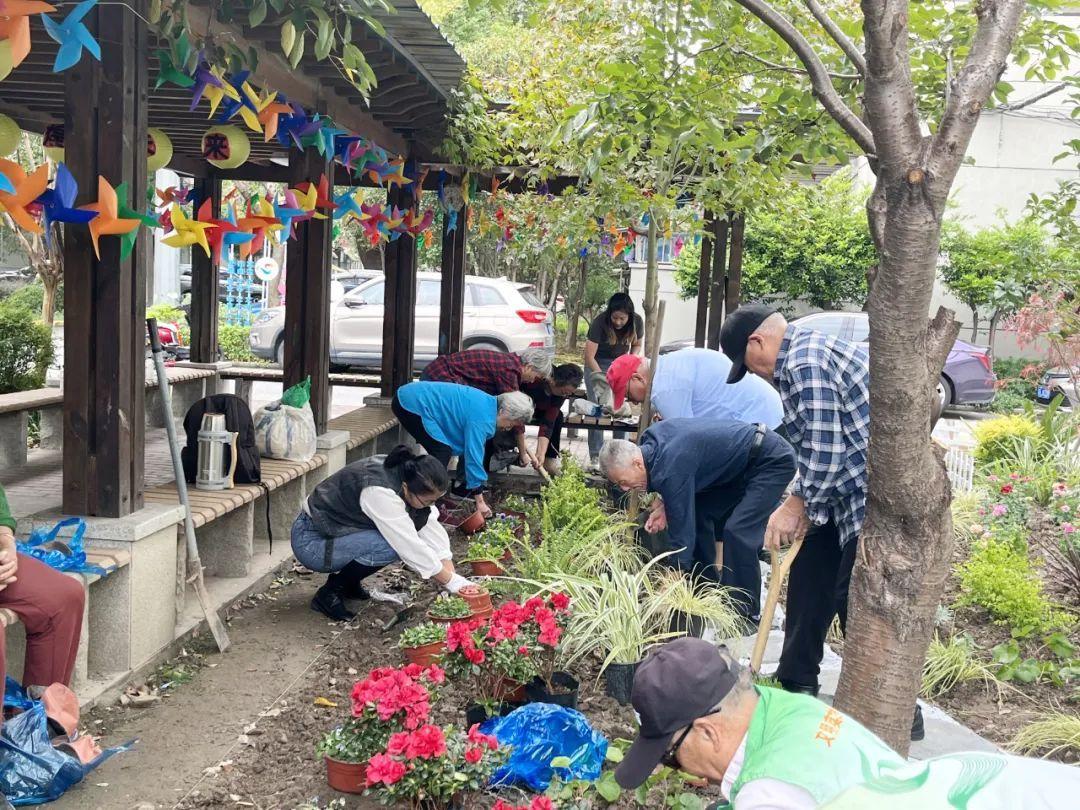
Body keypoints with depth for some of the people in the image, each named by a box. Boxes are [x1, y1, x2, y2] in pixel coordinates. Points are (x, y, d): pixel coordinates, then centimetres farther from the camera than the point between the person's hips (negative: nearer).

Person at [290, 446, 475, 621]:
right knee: (391, 546, -28)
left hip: (340, 529, 9)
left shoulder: (405, 473, -9)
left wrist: (452, 574, -13)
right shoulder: (380, 492, -33)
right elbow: (412, 549, -30)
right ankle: (330, 593, -7)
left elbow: (431, 526, -6)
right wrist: (453, 583, -22)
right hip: (311, 541, -9)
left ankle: (349, 582, 9)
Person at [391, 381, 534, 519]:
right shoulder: (482, 418, -22)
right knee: (442, 452, -14)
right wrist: (480, 502, -12)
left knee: (444, 451, 13)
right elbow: (474, 456, -20)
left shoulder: (488, 403, 8)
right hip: (411, 404, -10)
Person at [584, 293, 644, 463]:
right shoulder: (600, 322, -26)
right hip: (596, 365, -3)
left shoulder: (637, 322, -15)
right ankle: (595, 454, -4)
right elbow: (589, 356, -24)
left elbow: (637, 345, 5)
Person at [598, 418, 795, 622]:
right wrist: (665, 505, -2)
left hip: (774, 460, -10)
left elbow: (681, 532, -26)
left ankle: (745, 615, -7)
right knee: (696, 514, 6)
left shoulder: (670, 469, -31)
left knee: (737, 532, -21)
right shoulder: (650, 440, -4)